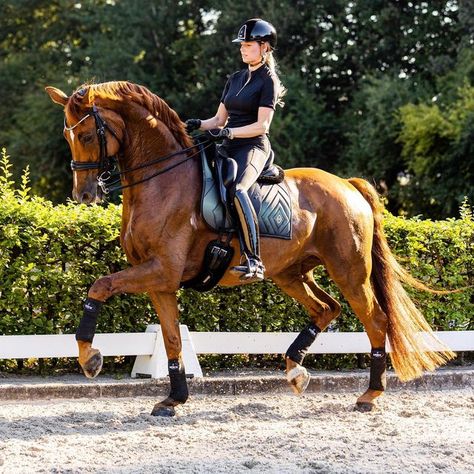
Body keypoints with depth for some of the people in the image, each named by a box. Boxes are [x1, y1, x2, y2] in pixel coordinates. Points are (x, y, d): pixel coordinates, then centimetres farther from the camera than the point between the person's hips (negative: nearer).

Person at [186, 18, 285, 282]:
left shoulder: (268, 80, -2)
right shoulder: (235, 79, 21)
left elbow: (262, 125, -11)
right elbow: (220, 119, 20)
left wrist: (230, 132, -24)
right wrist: (199, 125, 0)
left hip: (253, 147, -9)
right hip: (229, 149, 9)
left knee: (236, 189, -36)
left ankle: (254, 262, -42)